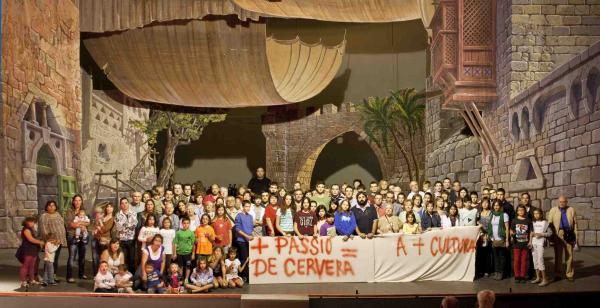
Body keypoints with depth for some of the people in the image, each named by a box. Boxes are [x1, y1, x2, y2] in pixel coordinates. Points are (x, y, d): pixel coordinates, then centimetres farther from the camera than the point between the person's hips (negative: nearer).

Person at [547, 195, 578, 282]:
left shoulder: (571, 210, 10)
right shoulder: (553, 210, 10)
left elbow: (575, 223, 6)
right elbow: (549, 223, 4)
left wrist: (576, 236, 0)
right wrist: (549, 236, -6)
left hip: (569, 235, 0)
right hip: (557, 234, 0)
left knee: (569, 255, 4)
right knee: (558, 255, 6)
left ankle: (569, 274, 12)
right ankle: (557, 274, 13)